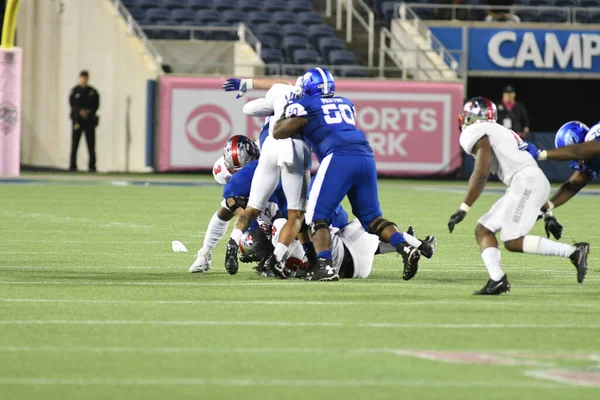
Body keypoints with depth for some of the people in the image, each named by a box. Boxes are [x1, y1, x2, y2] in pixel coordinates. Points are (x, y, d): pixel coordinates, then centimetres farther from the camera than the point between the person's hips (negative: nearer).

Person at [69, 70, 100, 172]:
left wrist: (89, 111, -12)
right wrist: (80, 111, -15)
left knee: (91, 144, -2)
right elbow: (72, 104, -2)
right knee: (75, 142, -3)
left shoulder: (93, 92, 7)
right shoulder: (75, 91, 4)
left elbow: (96, 105, 4)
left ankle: (92, 166, 2)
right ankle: (73, 165, 0)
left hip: (90, 119, 1)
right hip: (77, 119, -1)